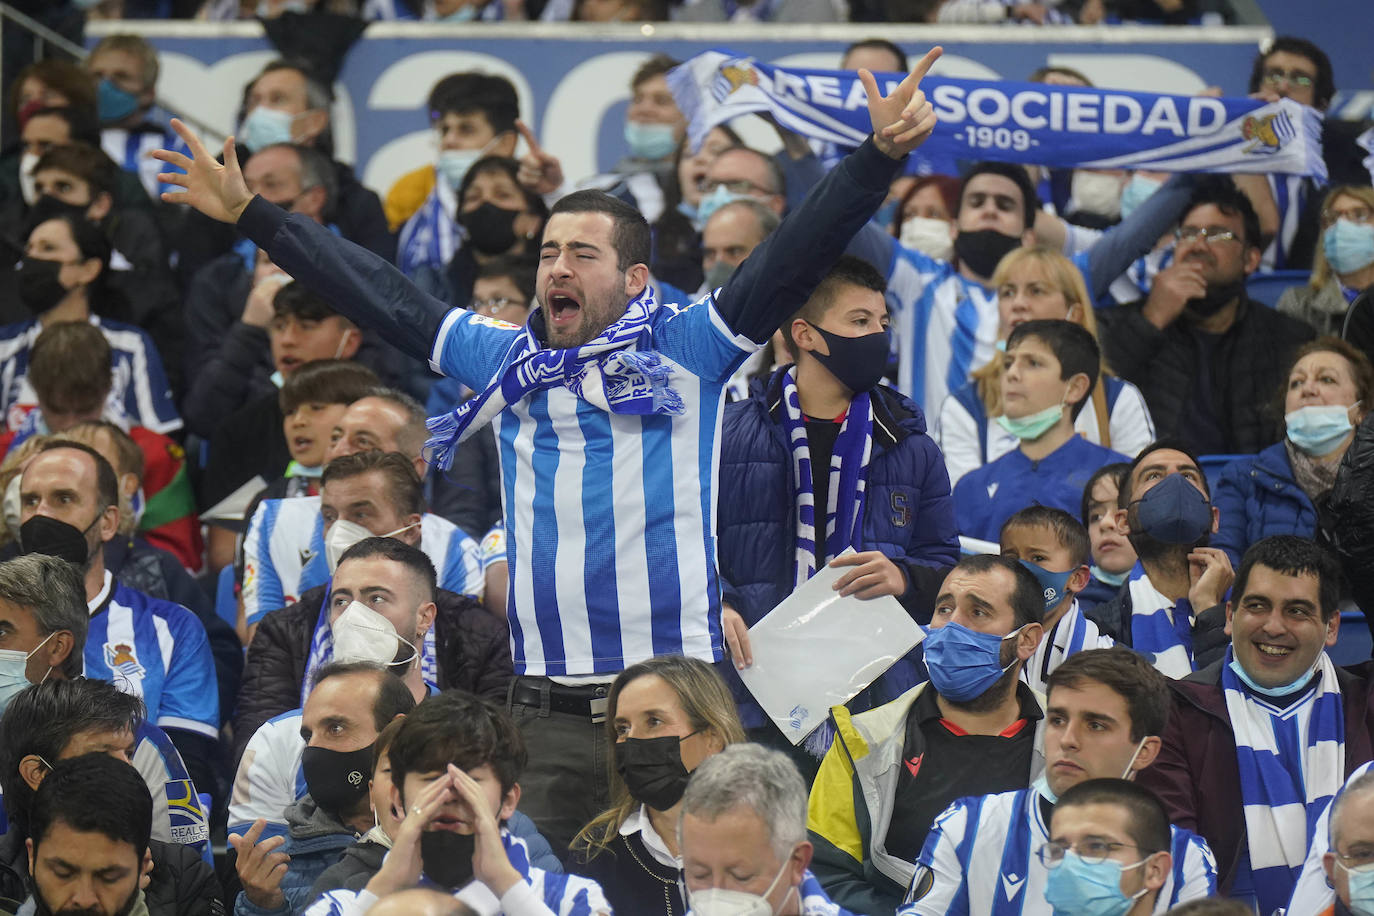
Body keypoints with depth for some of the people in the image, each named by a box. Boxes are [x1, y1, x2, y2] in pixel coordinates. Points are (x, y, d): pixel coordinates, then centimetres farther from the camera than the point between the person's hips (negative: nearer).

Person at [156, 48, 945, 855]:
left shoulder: (688, 350, 2)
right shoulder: (508, 360, 13)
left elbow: (795, 257, -6)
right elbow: (382, 300, 18)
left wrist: (882, 153, -18)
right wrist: (249, 212, 20)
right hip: (547, 718, 3)